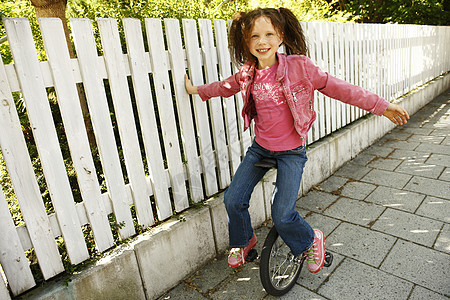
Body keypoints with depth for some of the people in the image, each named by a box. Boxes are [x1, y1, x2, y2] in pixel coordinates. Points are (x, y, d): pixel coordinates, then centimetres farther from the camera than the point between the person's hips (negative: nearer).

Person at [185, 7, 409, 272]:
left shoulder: (298, 66, -14)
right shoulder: (247, 74, -1)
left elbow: (338, 88, -11)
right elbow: (226, 86, 20)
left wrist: (382, 106, -11)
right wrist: (197, 90, 31)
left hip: (291, 152, -4)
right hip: (260, 148, 5)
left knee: (282, 215, -11)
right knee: (233, 200, 2)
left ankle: (311, 241, 25)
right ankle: (243, 241, 34)